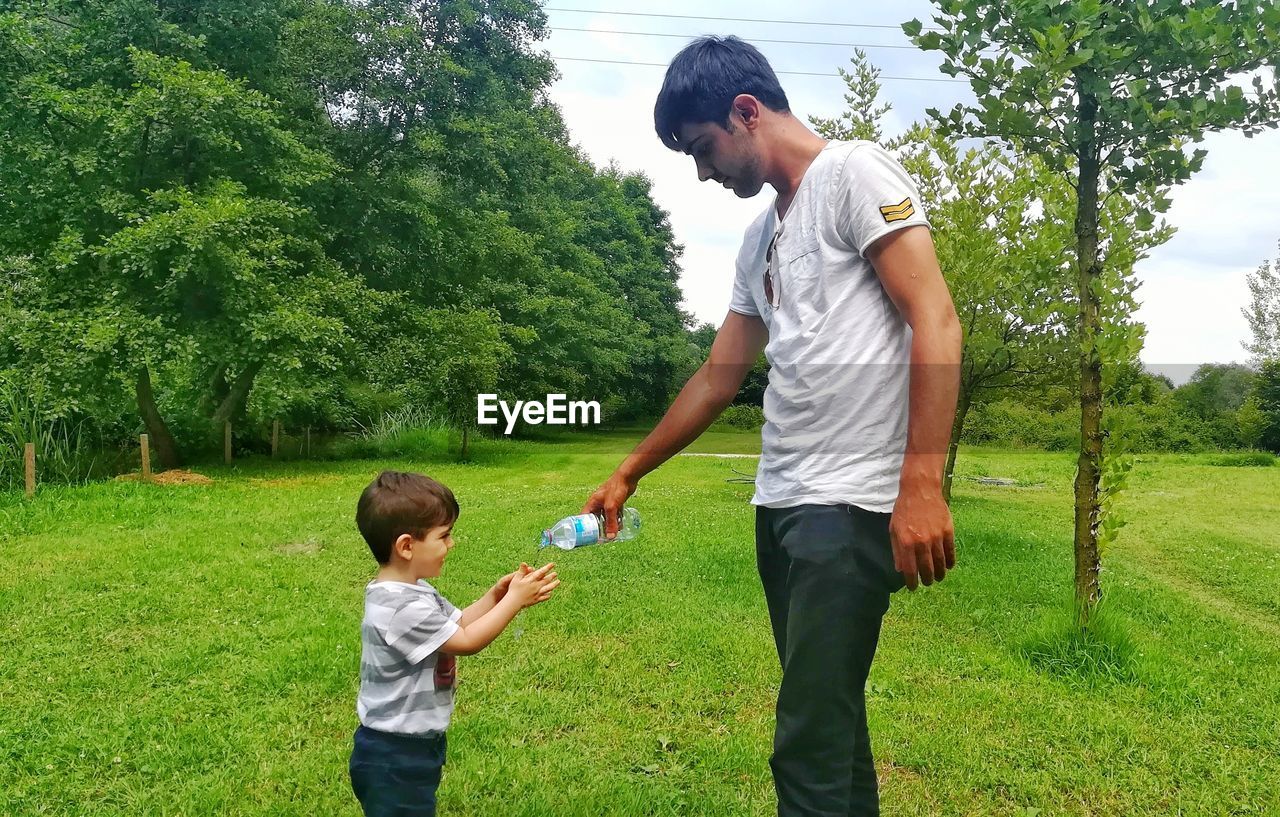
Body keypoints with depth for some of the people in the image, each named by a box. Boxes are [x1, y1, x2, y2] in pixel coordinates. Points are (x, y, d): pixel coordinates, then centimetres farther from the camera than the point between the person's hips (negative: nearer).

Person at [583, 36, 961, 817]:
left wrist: (922, 484, -21)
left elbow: (936, 322, -13)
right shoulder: (761, 238, 21)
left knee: (811, 745, -7)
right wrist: (628, 474, 27)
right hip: (781, 501, 8)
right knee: (828, 724, 15)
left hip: (851, 503, -8)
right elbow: (717, 378, 24)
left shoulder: (856, 172, -3)